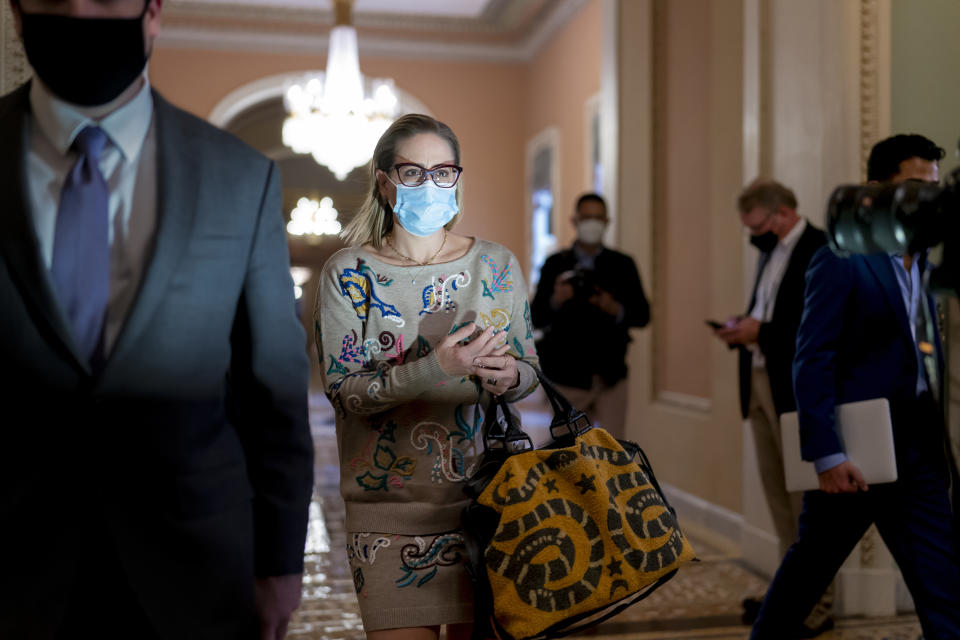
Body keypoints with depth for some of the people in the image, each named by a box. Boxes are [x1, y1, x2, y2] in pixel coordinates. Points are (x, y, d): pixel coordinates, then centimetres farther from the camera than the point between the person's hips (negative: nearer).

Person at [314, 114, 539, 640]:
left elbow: (529, 370, 8)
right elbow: (342, 389, -9)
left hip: (484, 492, 2)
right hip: (389, 504, -2)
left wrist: (508, 376, -16)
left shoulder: (497, 265, 5)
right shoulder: (348, 273, -2)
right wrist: (435, 369, -23)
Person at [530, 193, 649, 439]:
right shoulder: (555, 265, 1)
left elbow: (642, 315, 2)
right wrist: (555, 301, -23)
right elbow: (537, 319, -3)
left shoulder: (622, 265, 4)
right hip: (568, 376, 0)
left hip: (611, 375, 0)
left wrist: (616, 309, -17)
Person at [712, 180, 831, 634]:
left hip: (797, 391, -8)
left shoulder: (820, 249, -9)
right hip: (760, 384, 8)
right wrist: (742, 329, 3)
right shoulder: (769, 253, 18)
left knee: (806, 499, -2)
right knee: (778, 495, 11)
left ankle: (816, 604, 7)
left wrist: (760, 332, -18)